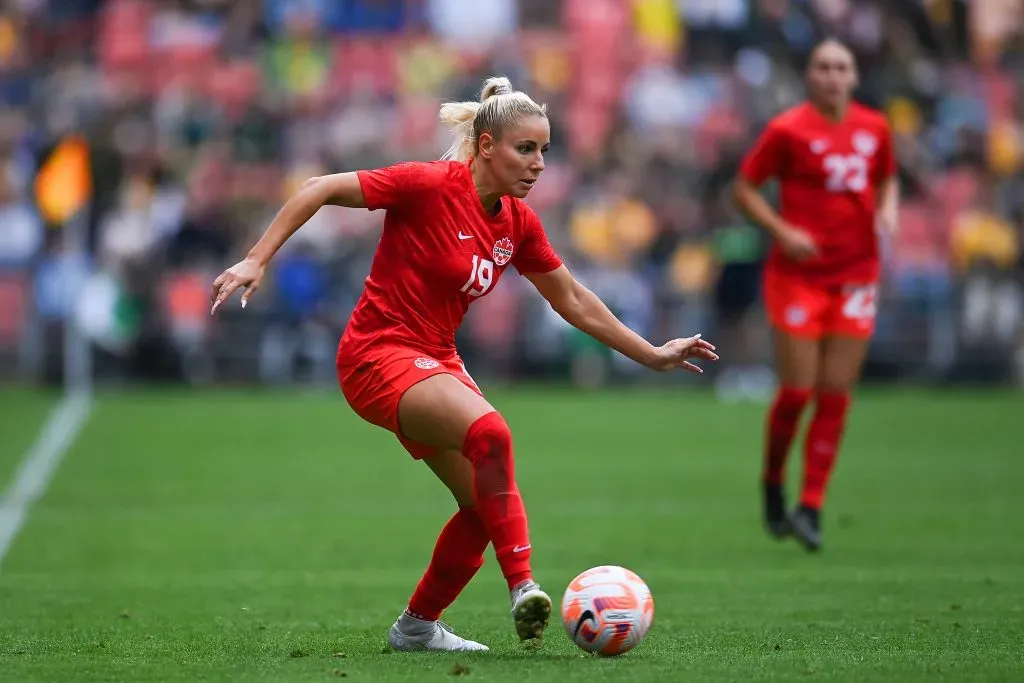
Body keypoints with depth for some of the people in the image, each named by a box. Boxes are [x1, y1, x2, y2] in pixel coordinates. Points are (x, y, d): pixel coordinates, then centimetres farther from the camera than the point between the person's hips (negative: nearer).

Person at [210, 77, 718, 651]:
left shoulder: (519, 223, 3)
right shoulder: (430, 185, -17)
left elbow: (573, 301, 15)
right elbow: (321, 189, -14)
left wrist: (653, 356, 17)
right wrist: (257, 260, -19)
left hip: (437, 361, 8)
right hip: (378, 354, -8)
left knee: (487, 505, 6)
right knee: (489, 431, -32)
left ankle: (418, 626, 24)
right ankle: (523, 586, -29)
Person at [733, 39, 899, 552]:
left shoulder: (875, 129, 7)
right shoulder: (787, 130, -6)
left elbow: (886, 179, 24)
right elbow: (744, 188, -2)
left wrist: (888, 208, 2)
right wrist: (782, 231, -14)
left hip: (856, 275, 4)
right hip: (798, 274, -4)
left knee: (836, 394, 0)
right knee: (797, 391, -6)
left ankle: (811, 507, 5)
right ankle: (772, 482, 20)